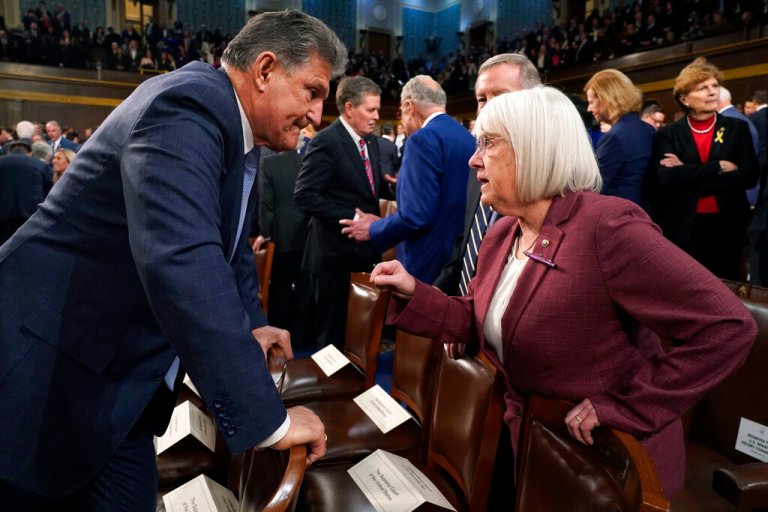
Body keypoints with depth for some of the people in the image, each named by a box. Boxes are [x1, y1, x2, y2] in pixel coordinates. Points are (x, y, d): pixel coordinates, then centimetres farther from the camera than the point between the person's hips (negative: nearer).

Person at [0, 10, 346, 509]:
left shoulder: (238, 132, 7)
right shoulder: (186, 106, -24)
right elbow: (181, 260, -38)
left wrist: (249, 322, 17)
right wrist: (268, 417, -35)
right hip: (47, 370, -9)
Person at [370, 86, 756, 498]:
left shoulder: (607, 227, -27)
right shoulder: (501, 236, 0)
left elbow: (728, 327, -28)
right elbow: (479, 323, 7)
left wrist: (628, 408, -25)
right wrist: (412, 292, -7)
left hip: (608, 459, -6)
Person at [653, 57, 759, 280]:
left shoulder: (737, 128, 6)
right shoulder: (668, 134, 1)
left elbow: (749, 176, -7)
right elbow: (667, 177, -15)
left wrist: (687, 175, -14)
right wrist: (719, 167, -14)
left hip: (727, 226, 2)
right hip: (682, 229, -1)